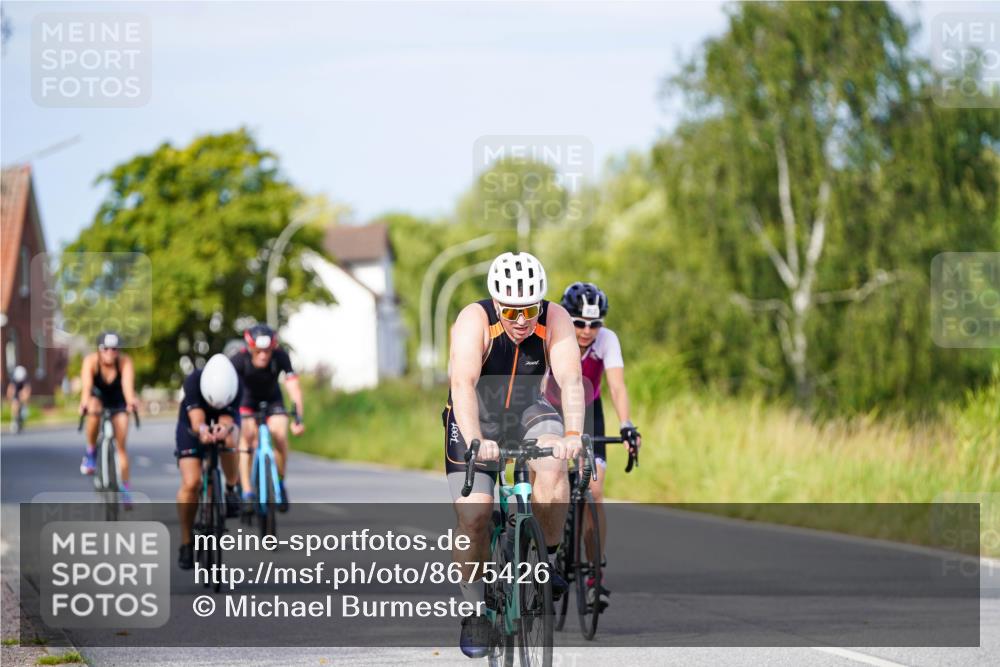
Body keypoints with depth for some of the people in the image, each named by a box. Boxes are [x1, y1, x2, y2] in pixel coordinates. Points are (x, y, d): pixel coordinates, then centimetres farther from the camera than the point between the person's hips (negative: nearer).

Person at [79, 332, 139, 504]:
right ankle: (91, 451, -15)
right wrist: (85, 402, -63)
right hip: (97, 397, -1)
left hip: (117, 402, 1)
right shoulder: (91, 361, -28)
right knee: (94, 409, -36)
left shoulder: (125, 362, -28)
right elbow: (86, 384, -43)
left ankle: (125, 488, 8)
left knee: (121, 445, -5)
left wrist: (131, 401, -65)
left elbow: (127, 383, -44)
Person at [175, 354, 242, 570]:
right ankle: (186, 542, -2)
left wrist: (224, 429, -61)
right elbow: (196, 419, -41)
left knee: (229, 440, -37)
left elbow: (227, 419, -37)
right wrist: (202, 430, -65)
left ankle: (231, 488, -11)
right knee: (191, 483, -18)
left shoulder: (235, 386, -31)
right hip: (193, 425, -1)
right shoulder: (193, 381, -34)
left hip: (225, 421, 1)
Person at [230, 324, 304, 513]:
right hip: (247, 398, -1)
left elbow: (293, 386, -35)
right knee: (247, 436, -24)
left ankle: (280, 484, 3)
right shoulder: (240, 359, -33)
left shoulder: (280, 356, -31)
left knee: (280, 436, -20)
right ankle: (247, 492, -22)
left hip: (272, 398, 1)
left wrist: (298, 418, -46)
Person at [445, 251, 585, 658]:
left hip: (527, 413, 1)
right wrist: (475, 441, -53)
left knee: (552, 468, -30)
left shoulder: (554, 320, -20)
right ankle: (475, 610, 5)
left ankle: (545, 560, -10)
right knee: (473, 518, -14)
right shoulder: (475, 320, -27)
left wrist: (572, 433, -47)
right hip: (475, 423, -1)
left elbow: (570, 380, -30)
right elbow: (463, 384, -38)